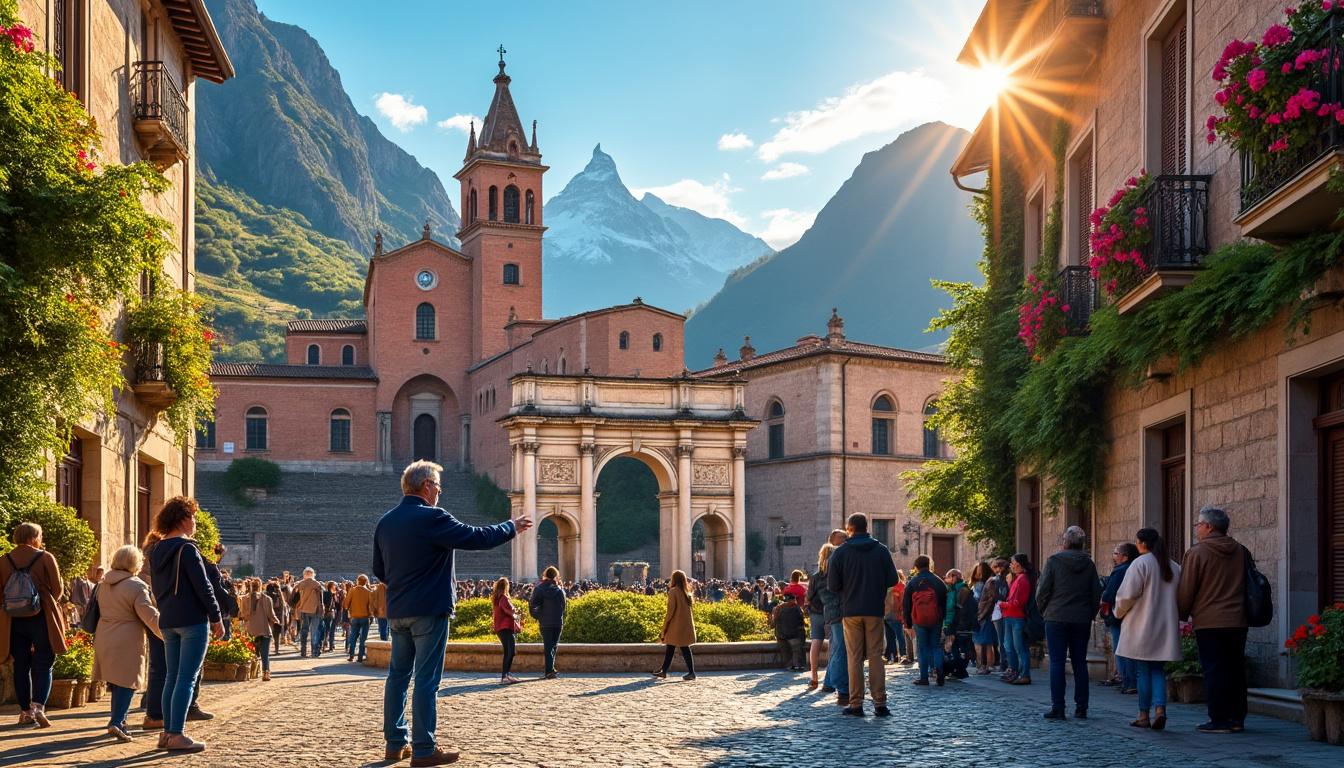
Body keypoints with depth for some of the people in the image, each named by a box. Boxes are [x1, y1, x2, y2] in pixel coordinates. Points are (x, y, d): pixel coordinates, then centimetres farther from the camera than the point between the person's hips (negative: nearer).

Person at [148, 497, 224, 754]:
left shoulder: (157, 551, 13)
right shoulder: (186, 547, -12)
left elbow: (156, 588, 18)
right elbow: (202, 586, -14)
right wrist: (216, 618, -8)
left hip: (168, 622, 8)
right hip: (192, 620, -8)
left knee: (172, 677, 13)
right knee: (187, 678, -7)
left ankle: (168, 732, 14)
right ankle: (177, 735, -9)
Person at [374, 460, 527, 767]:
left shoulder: (385, 522, 8)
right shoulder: (432, 519, -15)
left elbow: (379, 569, 16)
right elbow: (478, 537, -14)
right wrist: (512, 527, 1)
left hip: (397, 611, 7)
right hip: (429, 611, -7)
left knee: (398, 675, 14)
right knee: (426, 679, -4)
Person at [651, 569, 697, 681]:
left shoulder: (673, 591, -12)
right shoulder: (687, 592, 9)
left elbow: (670, 610, -14)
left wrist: (665, 626, -8)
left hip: (676, 625, -8)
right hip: (686, 624, 8)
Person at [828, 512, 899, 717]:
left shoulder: (841, 552, -4)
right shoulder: (882, 550, 1)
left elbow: (832, 585, -5)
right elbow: (892, 580, 0)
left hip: (851, 611, -1)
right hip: (875, 610, 1)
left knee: (854, 657, 4)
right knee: (876, 656, 5)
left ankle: (856, 704, 1)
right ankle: (880, 703, 0)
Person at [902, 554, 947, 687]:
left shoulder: (911, 583, 0)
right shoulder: (939, 582, 3)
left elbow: (905, 604, 3)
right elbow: (945, 603, 6)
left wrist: (908, 622, 10)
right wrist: (943, 619, 13)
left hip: (919, 621, -1)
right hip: (936, 621, 1)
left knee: (922, 648, 5)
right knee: (936, 646, 10)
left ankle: (923, 677, 2)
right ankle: (938, 669, -12)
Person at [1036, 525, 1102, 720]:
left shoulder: (1054, 561, -7)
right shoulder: (1089, 564, 4)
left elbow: (1042, 590, -8)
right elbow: (1097, 593, 6)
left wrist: (1044, 611, 7)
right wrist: (1090, 614, 15)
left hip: (1057, 618, -4)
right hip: (1082, 620, 4)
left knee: (1057, 662, -1)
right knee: (1080, 662, 9)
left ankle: (1057, 708, -4)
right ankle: (1081, 708, 9)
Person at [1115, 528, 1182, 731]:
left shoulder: (1140, 564, -11)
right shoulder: (1174, 567, 8)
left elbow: (1128, 595, -14)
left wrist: (1119, 612, 4)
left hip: (1141, 628, -5)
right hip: (1166, 629, 5)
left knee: (1143, 671, 3)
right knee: (1158, 670, 9)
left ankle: (1143, 715, 6)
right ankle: (1160, 709, -9)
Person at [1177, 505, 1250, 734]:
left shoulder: (1197, 553, -9)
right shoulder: (1241, 551, 9)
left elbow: (1186, 590, -6)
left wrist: (1181, 614, 9)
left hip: (1209, 621, -6)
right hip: (1238, 621, 6)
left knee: (1214, 670, -2)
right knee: (1236, 669, 11)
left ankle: (1219, 720, -3)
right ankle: (1237, 718, 14)